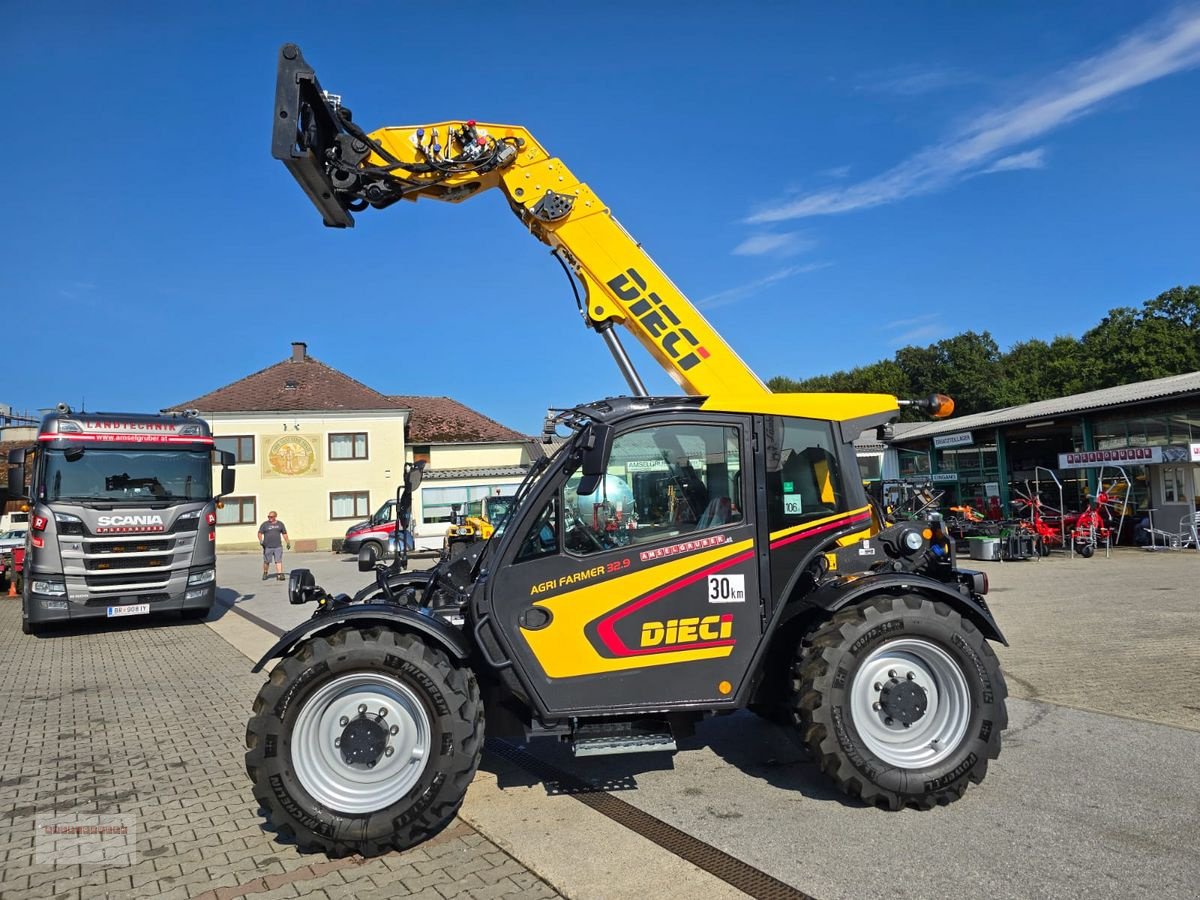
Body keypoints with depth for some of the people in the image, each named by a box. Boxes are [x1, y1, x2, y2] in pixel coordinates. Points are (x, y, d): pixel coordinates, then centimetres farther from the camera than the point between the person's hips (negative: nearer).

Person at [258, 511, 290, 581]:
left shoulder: (280, 524, 10)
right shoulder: (264, 524, 3)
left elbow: (284, 534, 17)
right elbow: (260, 533, 1)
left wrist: (288, 543, 16)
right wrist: (261, 540, -18)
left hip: (278, 546, 1)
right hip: (267, 547, -1)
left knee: (279, 561, -8)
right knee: (266, 561, 7)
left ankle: (279, 575, -11)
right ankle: (265, 573, 26)